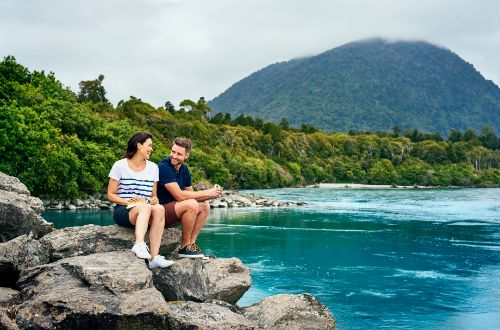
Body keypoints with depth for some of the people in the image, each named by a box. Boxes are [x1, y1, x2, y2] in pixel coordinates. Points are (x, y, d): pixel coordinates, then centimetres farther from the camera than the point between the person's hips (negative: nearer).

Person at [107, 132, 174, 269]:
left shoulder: (153, 167, 17)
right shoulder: (120, 166, 4)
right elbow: (111, 195, 3)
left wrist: (154, 200, -4)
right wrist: (128, 201, -15)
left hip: (146, 209, 3)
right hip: (123, 211, -3)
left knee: (159, 209, -34)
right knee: (145, 207, -37)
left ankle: (154, 257, -41)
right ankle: (139, 244, -55)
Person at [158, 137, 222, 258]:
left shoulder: (184, 169, 9)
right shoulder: (163, 167, -18)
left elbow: (190, 195, 11)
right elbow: (179, 195, -24)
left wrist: (211, 195, -7)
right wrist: (206, 193, -17)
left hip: (172, 211, 9)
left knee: (204, 206, 4)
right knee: (191, 204, -28)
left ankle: (191, 243, -2)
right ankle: (184, 247, -14)